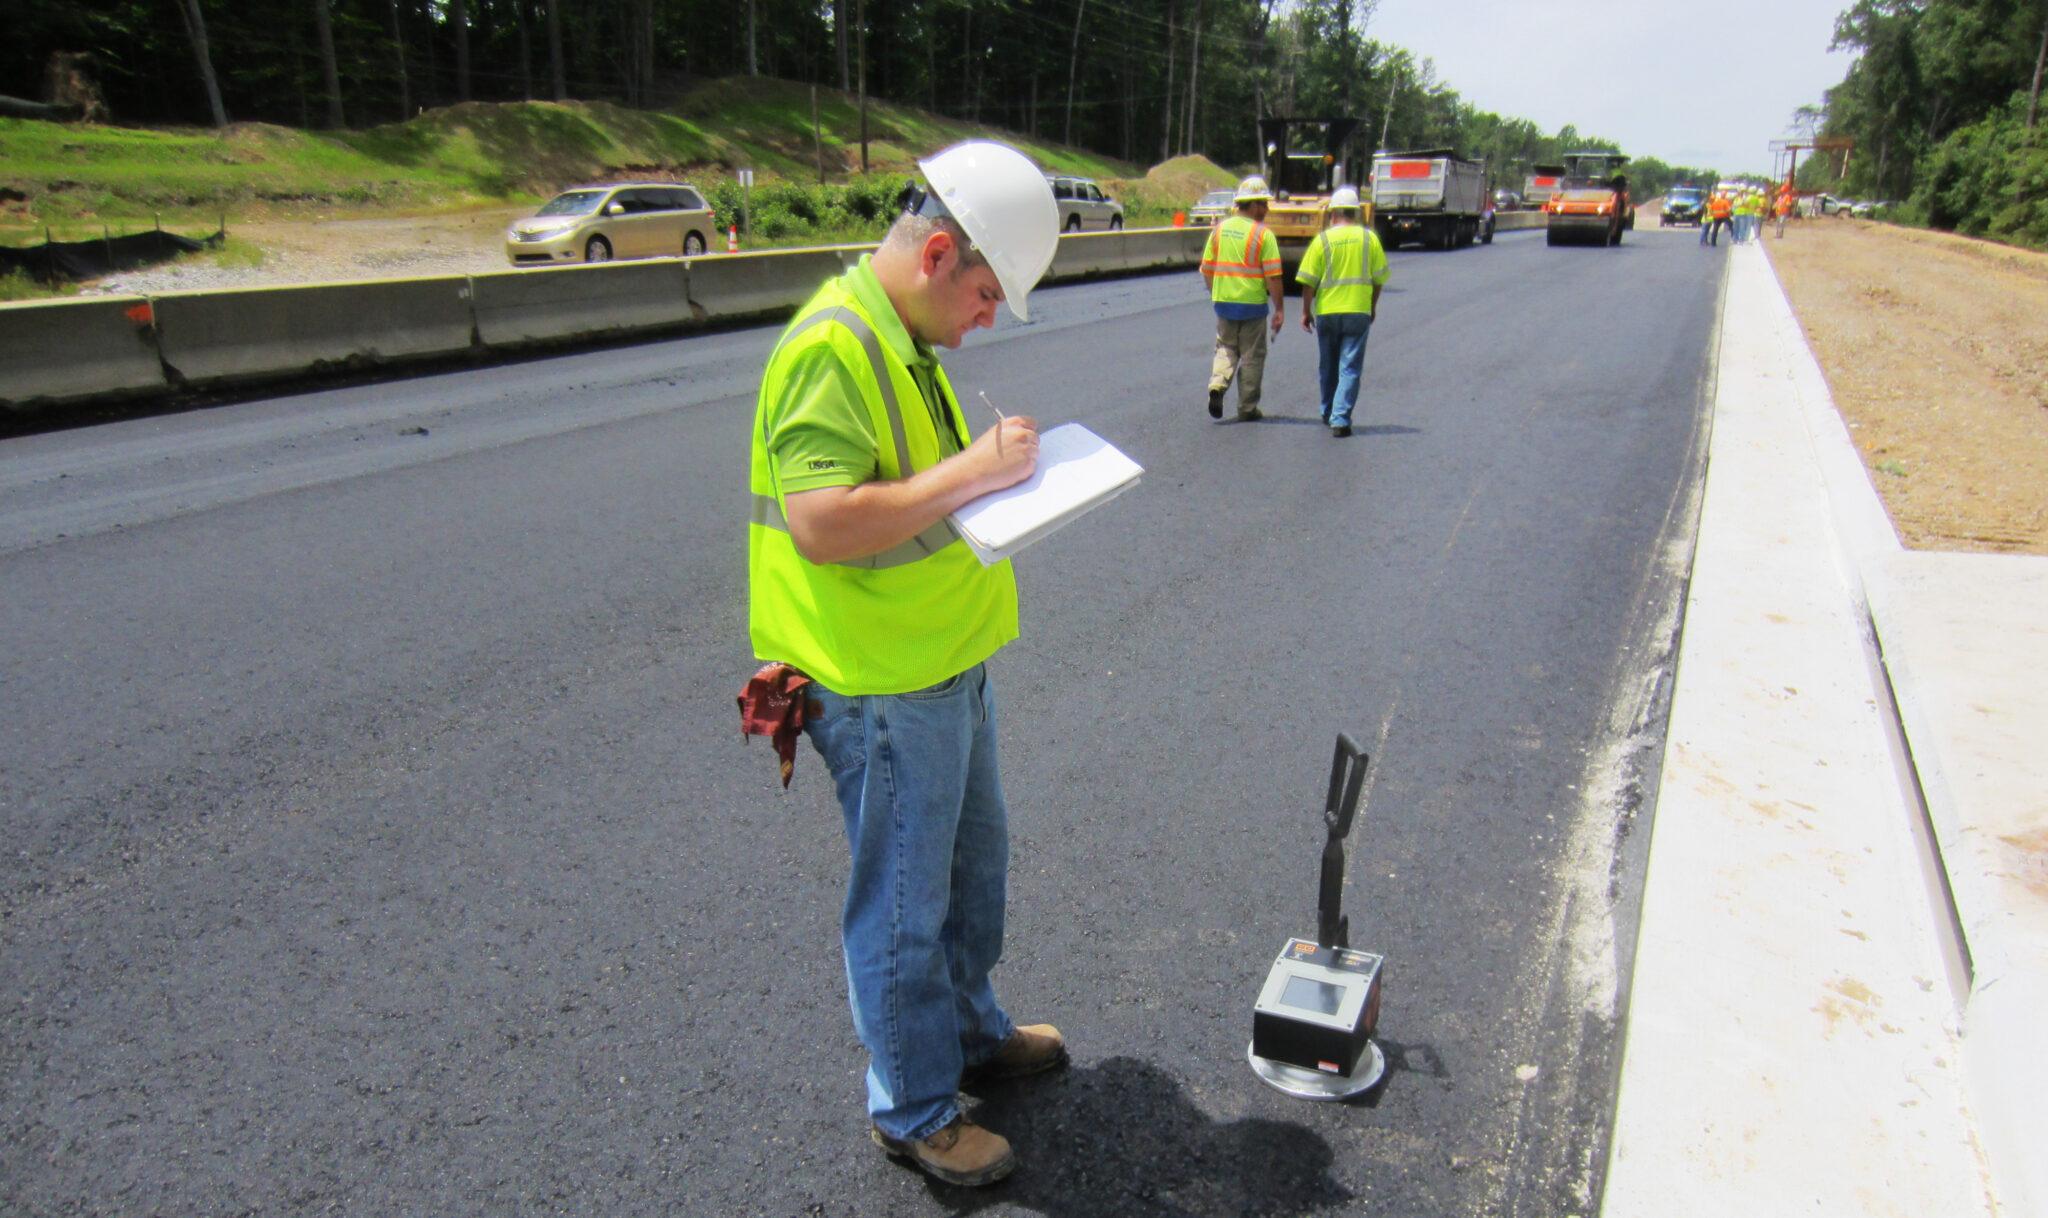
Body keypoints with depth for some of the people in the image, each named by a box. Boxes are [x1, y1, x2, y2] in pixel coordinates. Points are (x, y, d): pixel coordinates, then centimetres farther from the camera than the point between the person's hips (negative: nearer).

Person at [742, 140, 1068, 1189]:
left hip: (946, 666, 10)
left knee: (973, 865, 25)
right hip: (881, 689, -10)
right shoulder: (832, 345, -22)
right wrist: (971, 472, -26)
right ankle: (912, 1111, 28)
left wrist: (990, 464, 9)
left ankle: (970, 1032, 47)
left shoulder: (900, 336, 12)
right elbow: (821, 523, -31)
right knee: (904, 907, 7)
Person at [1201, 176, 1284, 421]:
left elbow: (1207, 269, 9)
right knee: (1252, 355, 7)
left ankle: (1217, 385, -8)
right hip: (1252, 303, -4)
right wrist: (1280, 309, -7)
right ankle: (1247, 408, 11)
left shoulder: (1219, 230, 5)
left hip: (1223, 301, 4)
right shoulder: (1263, 234, -10)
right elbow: (1273, 276, -13)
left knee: (1225, 348, 18)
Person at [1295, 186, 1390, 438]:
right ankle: (1340, 419, -11)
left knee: (1328, 367, 16)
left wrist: (1306, 311, 6)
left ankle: (1328, 414, 30)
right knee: (1350, 368, 0)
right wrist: (1373, 306, 19)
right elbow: (1379, 278, 6)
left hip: (1327, 311, 0)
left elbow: (1309, 281, -5)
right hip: (1358, 311, 0)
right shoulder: (1369, 238, 1)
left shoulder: (1323, 240, -4)